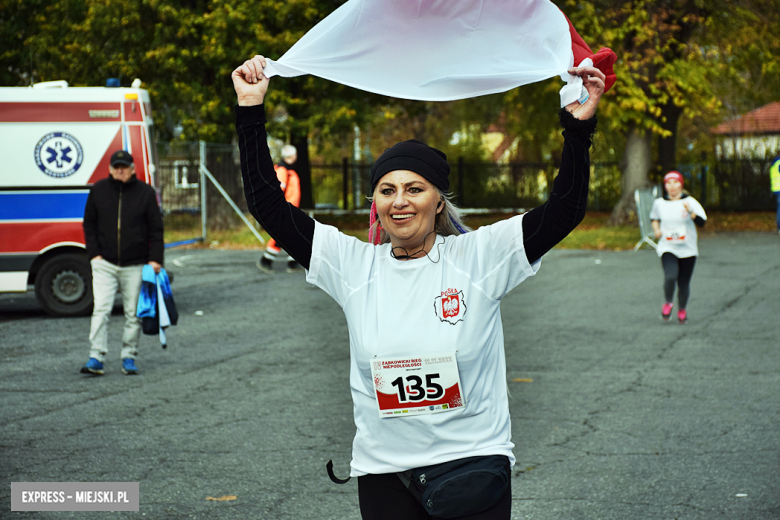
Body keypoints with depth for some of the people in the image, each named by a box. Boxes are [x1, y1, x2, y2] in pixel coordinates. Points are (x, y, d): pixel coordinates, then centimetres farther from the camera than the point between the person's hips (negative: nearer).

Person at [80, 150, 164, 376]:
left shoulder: (146, 192, 1)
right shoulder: (98, 190, 5)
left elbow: (156, 229, 3)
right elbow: (89, 223, 12)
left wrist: (155, 259, -6)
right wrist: (94, 253, 1)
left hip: (135, 264, 0)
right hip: (104, 263, 0)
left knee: (133, 313, 4)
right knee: (101, 310, -9)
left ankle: (129, 358, 14)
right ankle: (96, 358, -9)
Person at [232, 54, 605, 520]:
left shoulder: (479, 256, -4)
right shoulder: (354, 265, 2)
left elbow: (565, 210, -9)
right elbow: (269, 205, 2)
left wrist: (578, 126, -19)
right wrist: (251, 111, -1)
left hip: (474, 461, -2)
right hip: (383, 471, 2)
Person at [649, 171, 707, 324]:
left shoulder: (690, 202, -4)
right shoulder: (659, 203, 2)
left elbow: (702, 222, -14)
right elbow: (654, 217, 23)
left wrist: (690, 212, -30)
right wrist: (656, 229, 5)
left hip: (687, 250, 0)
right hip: (667, 248, 0)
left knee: (684, 283, 6)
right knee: (670, 276, -24)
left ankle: (682, 309, 33)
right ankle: (668, 303, 3)